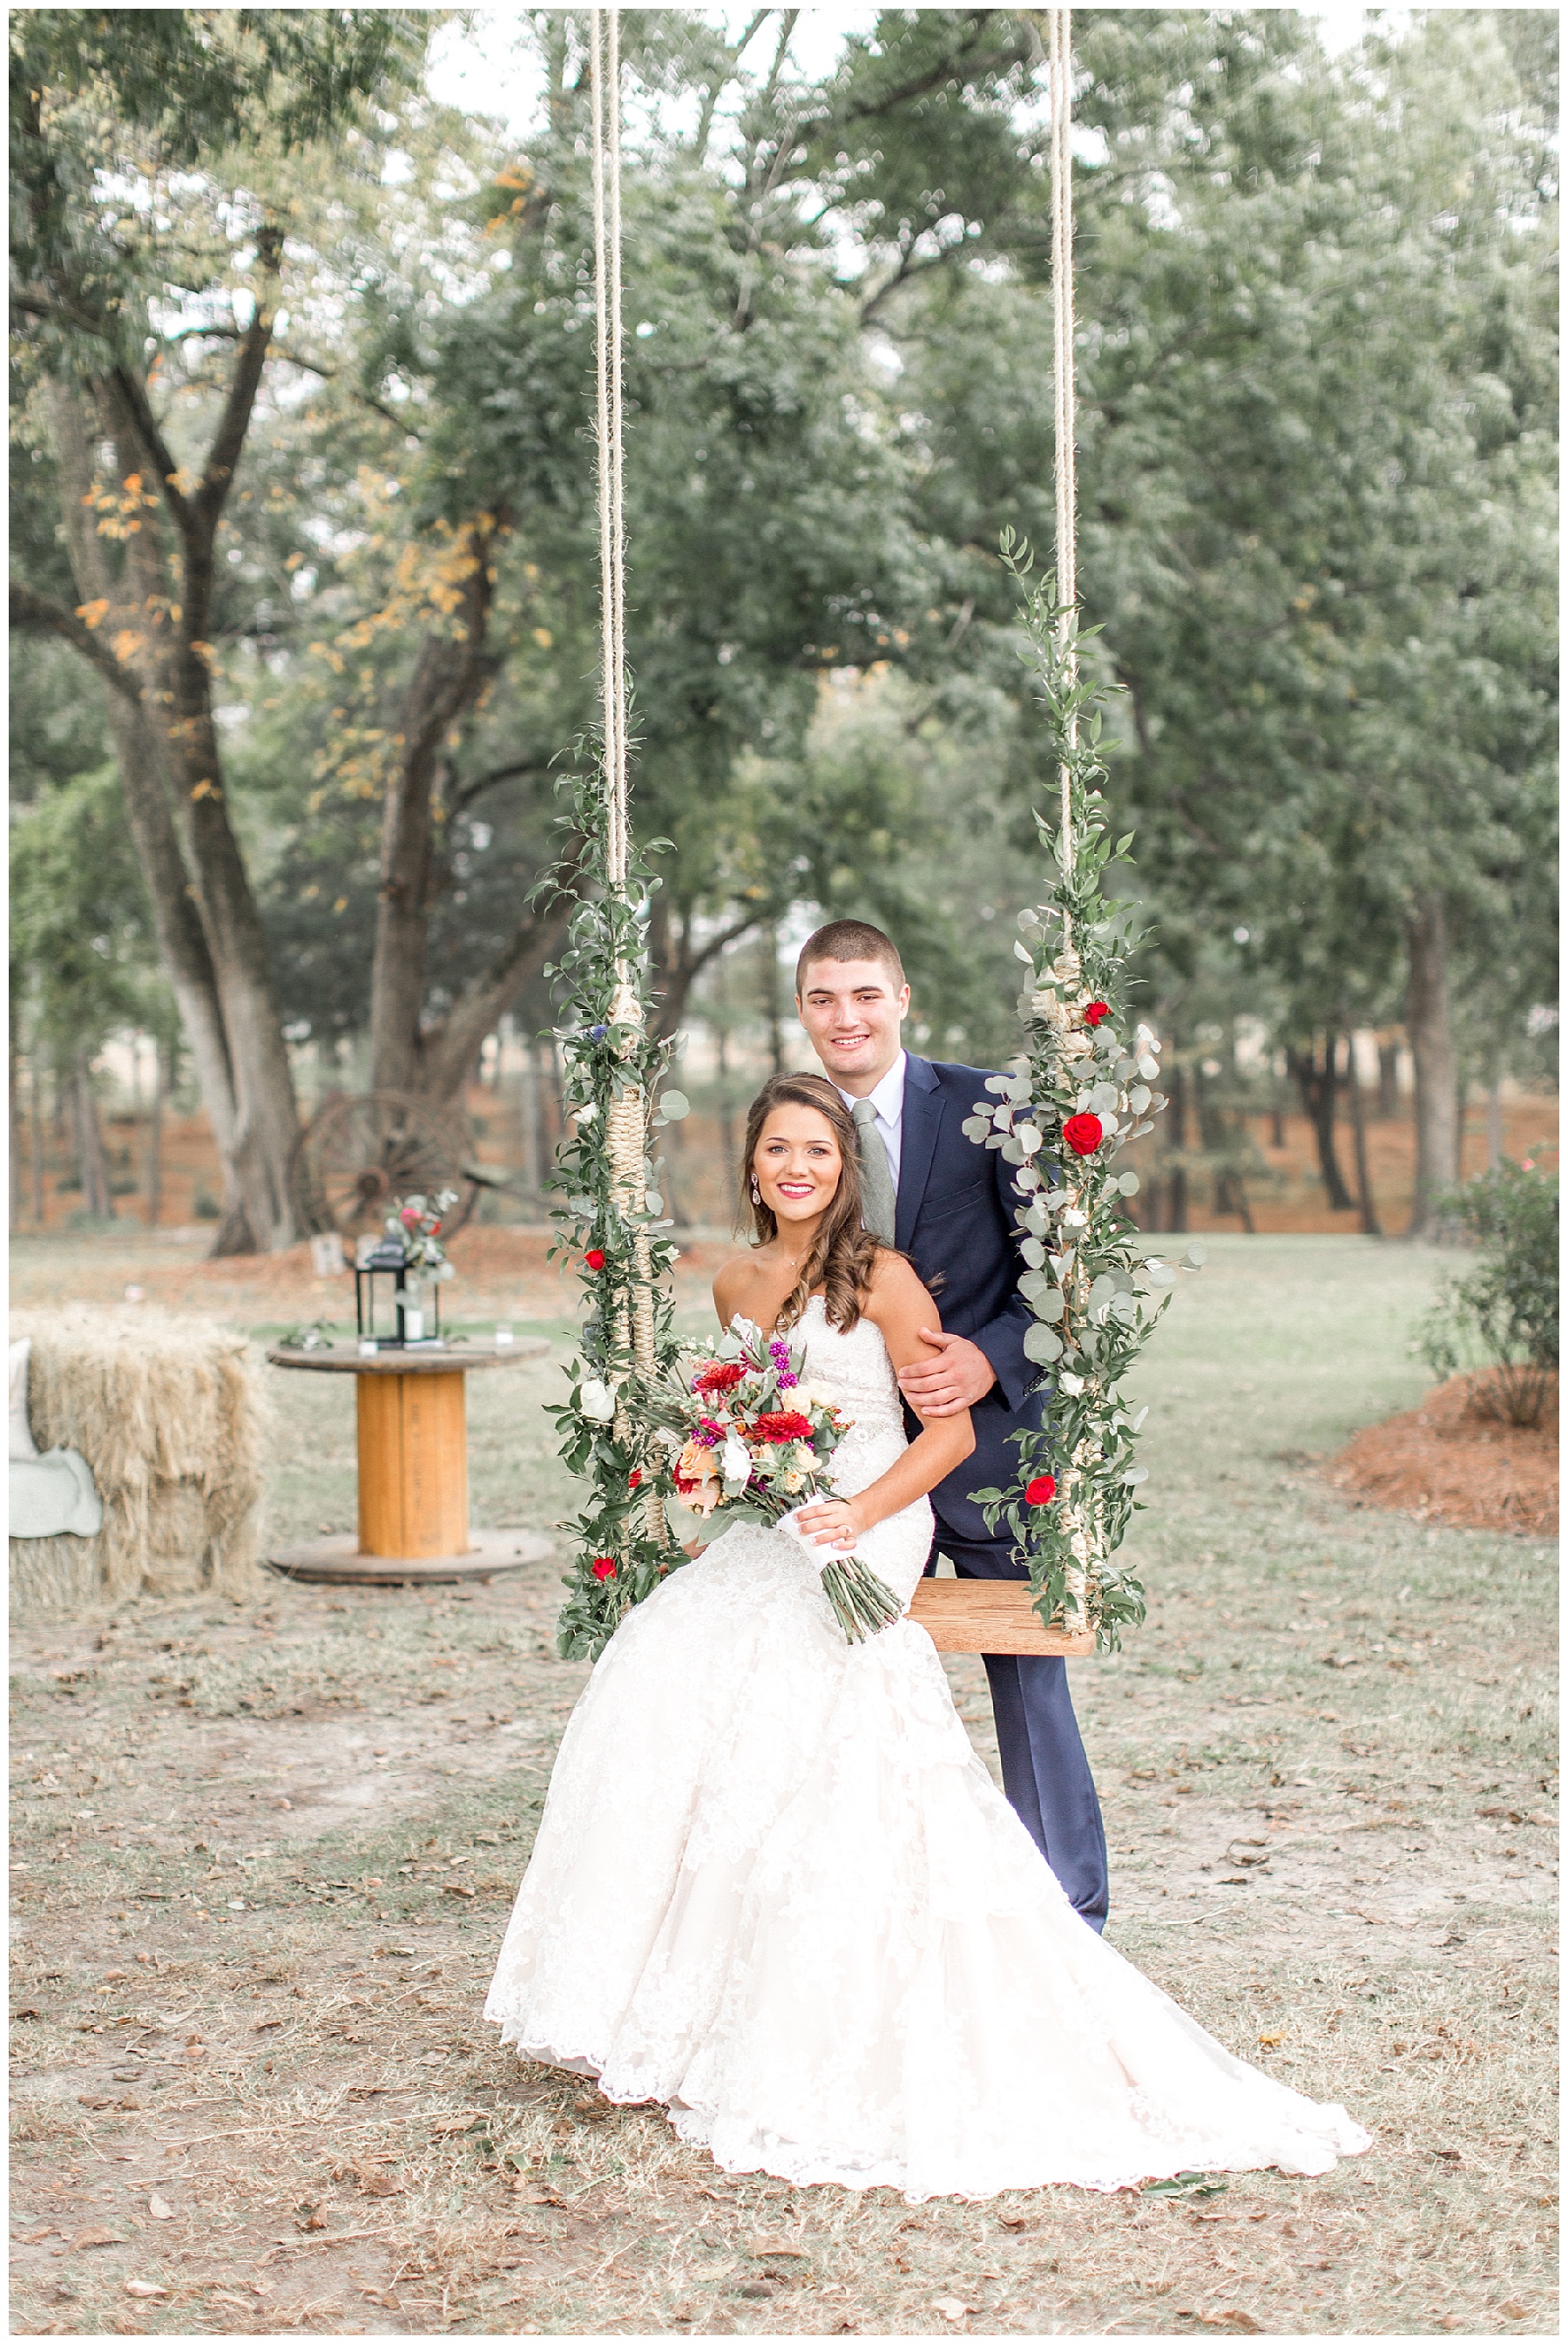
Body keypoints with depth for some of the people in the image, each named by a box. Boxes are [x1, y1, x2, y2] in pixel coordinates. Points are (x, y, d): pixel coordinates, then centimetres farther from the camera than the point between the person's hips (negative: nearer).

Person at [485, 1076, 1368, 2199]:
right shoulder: (737, 1284, 15)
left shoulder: (881, 1277, -4)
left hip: (866, 1539, -6)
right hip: (768, 1538, 6)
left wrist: (860, 1511, -19)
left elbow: (952, 1428, -6)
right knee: (663, 1671, -16)